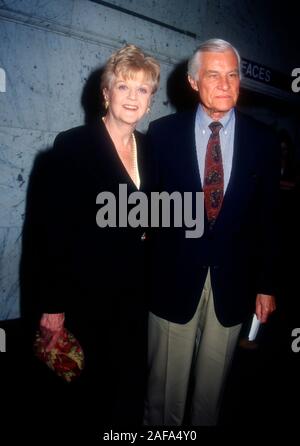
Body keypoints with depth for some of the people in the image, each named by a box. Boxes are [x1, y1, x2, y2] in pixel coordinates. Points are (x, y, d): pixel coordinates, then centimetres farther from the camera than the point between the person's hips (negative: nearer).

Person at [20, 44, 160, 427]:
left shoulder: (150, 147, 6)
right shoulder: (72, 146, -11)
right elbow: (48, 229, -13)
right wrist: (51, 305, -13)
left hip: (132, 296, 5)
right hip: (84, 297, -4)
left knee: (130, 387, 15)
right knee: (88, 392, 13)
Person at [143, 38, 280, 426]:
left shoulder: (262, 140, 1)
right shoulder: (163, 132, -2)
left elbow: (268, 217, 3)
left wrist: (266, 285, 5)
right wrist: (143, 272, -5)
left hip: (232, 284, 2)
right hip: (174, 278, -1)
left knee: (212, 383, 20)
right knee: (166, 385, 15)